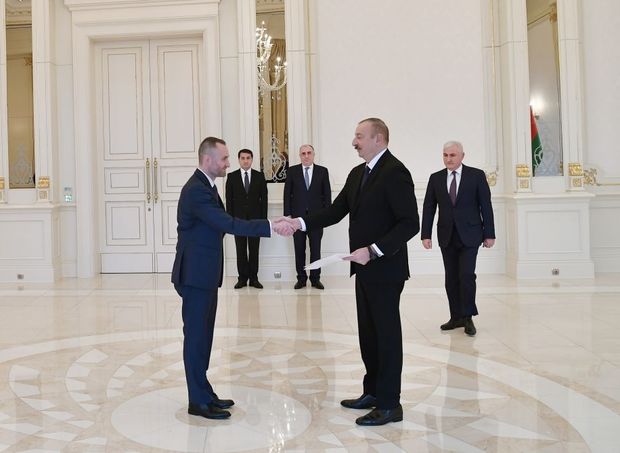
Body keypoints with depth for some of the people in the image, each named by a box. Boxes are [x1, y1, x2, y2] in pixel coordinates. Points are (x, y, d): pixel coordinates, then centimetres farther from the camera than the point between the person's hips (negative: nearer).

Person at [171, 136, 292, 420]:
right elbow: (229, 224, -28)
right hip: (196, 274, -10)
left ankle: (203, 392, 23)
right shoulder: (196, 190, -20)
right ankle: (198, 401, 6)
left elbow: (222, 224, 16)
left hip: (205, 274, 10)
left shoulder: (205, 186, 13)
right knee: (196, 335, -2)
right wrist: (271, 226, -29)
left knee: (203, 334, 14)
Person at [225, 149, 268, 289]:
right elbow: (229, 199, 3)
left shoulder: (259, 176, 5)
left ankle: (253, 278, 10)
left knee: (254, 249, 3)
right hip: (238, 218, 0)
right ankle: (242, 278, 9)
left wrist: (263, 219, -2)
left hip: (255, 218, 0)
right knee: (241, 250, 3)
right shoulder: (231, 176, 4)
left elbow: (264, 198, 4)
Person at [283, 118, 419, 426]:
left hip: (385, 268, -8)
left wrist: (373, 250, -25)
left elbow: (410, 223, -21)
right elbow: (336, 211, 11)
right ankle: (373, 392, 28)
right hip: (364, 268, 9)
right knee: (368, 332, 15)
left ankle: (389, 404, 10)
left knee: (387, 333, 0)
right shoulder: (358, 173, 12)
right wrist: (301, 223, -2)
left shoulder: (394, 172, -15)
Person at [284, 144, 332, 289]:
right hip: (297, 216, 0)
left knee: (316, 249, 4)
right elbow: (287, 193, 4)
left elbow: (327, 194, 4)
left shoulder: (322, 171, 4)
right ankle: (301, 278, 13)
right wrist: (287, 214, -3)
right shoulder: (292, 171, 4)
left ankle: (315, 278, 13)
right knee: (299, 249, 5)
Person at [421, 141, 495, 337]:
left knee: (467, 275, -10)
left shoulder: (476, 175, -1)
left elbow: (486, 206, -1)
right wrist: (426, 235, -2)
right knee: (451, 278, 6)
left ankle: (468, 317, 3)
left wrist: (489, 234, -4)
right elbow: (428, 208, 5)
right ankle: (456, 317, 14)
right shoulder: (435, 178, 6)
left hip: (469, 235, -3)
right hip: (447, 237, 3)